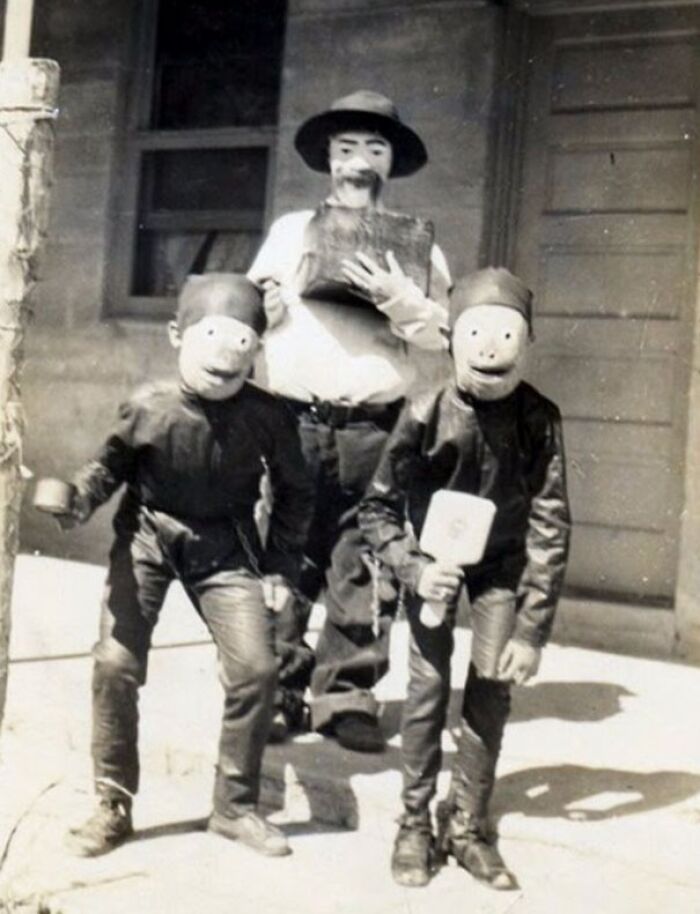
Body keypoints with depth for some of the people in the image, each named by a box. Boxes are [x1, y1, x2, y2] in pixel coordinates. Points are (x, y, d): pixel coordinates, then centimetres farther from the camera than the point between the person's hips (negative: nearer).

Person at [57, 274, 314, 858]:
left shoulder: (268, 416, -15)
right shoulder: (148, 407, -17)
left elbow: (295, 493, 0)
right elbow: (112, 465, 0)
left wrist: (281, 567, -2)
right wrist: (79, 499, -21)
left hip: (226, 546, 1)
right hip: (148, 535, 0)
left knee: (257, 668, -8)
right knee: (116, 664, -10)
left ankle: (235, 806, 13)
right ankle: (113, 807, 8)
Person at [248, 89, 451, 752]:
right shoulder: (290, 230, 15)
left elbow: (439, 338, 5)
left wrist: (400, 301, -12)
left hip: (375, 431, 0)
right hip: (294, 423, 1)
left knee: (365, 569, -2)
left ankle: (348, 696, 6)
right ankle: (276, 693, 8)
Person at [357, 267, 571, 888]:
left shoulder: (538, 418, -23)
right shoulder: (426, 415, -24)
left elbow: (550, 527, -19)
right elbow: (378, 508, -12)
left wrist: (532, 629, -21)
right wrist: (414, 569, -28)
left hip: (499, 562, 1)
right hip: (433, 556, -1)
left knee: (492, 688, -3)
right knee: (429, 686, -6)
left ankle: (468, 827, 11)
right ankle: (415, 824, 8)